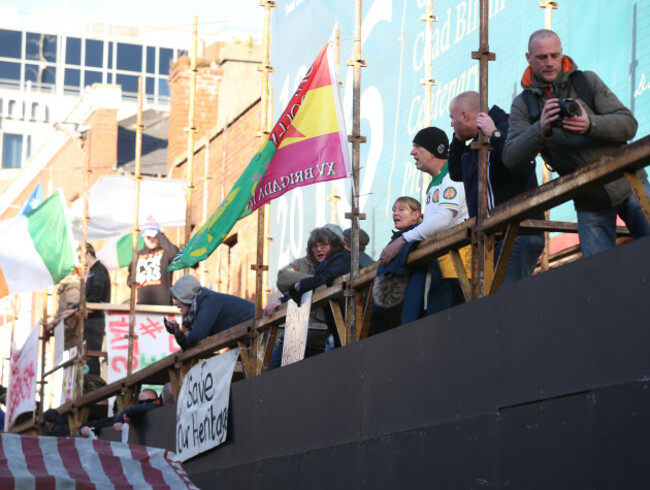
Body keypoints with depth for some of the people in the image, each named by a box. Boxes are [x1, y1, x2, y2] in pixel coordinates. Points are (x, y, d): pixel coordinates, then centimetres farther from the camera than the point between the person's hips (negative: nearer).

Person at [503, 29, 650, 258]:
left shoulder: (587, 81, 1)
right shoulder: (523, 105, 0)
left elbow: (628, 125, -7)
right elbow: (512, 159, -11)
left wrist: (590, 125, -27)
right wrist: (541, 129, -28)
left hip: (628, 185, 0)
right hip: (589, 203, 0)